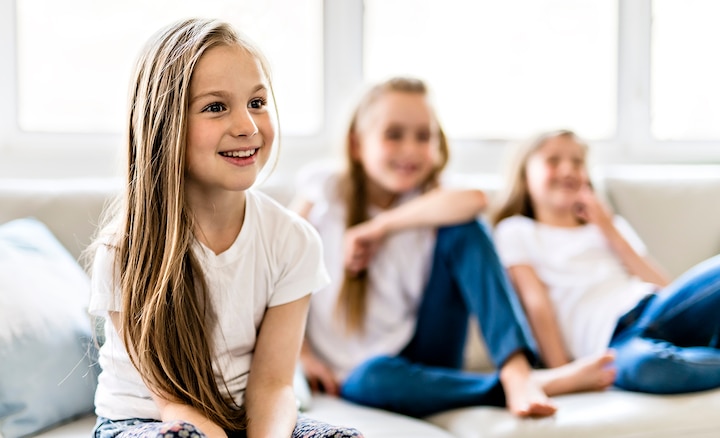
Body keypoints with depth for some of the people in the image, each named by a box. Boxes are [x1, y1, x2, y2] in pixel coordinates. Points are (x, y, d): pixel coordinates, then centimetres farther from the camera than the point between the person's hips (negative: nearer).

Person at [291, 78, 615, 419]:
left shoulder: (427, 203, -1)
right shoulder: (324, 189, -4)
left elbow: (473, 200, -25)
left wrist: (379, 227, -22)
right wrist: (301, 354, -10)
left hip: (422, 358, 2)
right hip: (350, 376, -2)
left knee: (462, 230, -17)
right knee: (375, 377, -42)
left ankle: (517, 375, -32)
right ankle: (545, 383, -34)